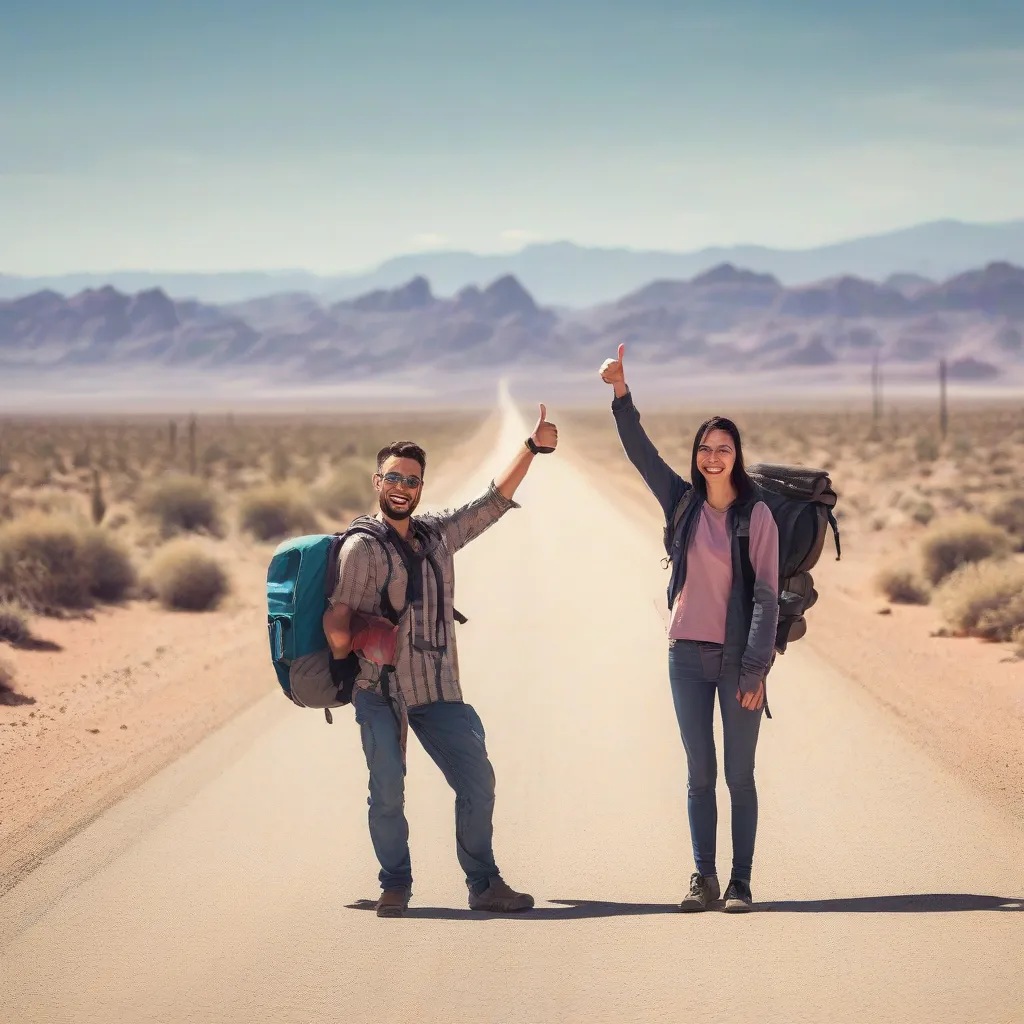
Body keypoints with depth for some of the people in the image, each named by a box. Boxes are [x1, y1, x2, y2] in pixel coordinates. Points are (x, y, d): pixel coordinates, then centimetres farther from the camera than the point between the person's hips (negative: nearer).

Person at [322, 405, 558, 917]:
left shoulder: (438, 534, 13)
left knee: (477, 780, -1)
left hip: (439, 692, 5)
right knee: (387, 790, -10)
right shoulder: (362, 548, -3)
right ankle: (395, 887, 6)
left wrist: (532, 448, 13)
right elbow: (338, 616, -7)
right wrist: (342, 645, -29)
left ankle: (484, 885, 8)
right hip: (381, 692, -5)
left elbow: (494, 502, 18)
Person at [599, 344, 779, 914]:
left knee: (740, 775, 2)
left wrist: (756, 671, -12)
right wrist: (621, 392, -14)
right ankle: (704, 880, 11)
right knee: (700, 774, 6)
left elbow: (766, 597, -7)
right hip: (687, 655, 3)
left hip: (738, 659, -3)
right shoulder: (682, 503, 6)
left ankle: (741, 883, 7)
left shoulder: (756, 516, -5)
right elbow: (640, 451, 0)